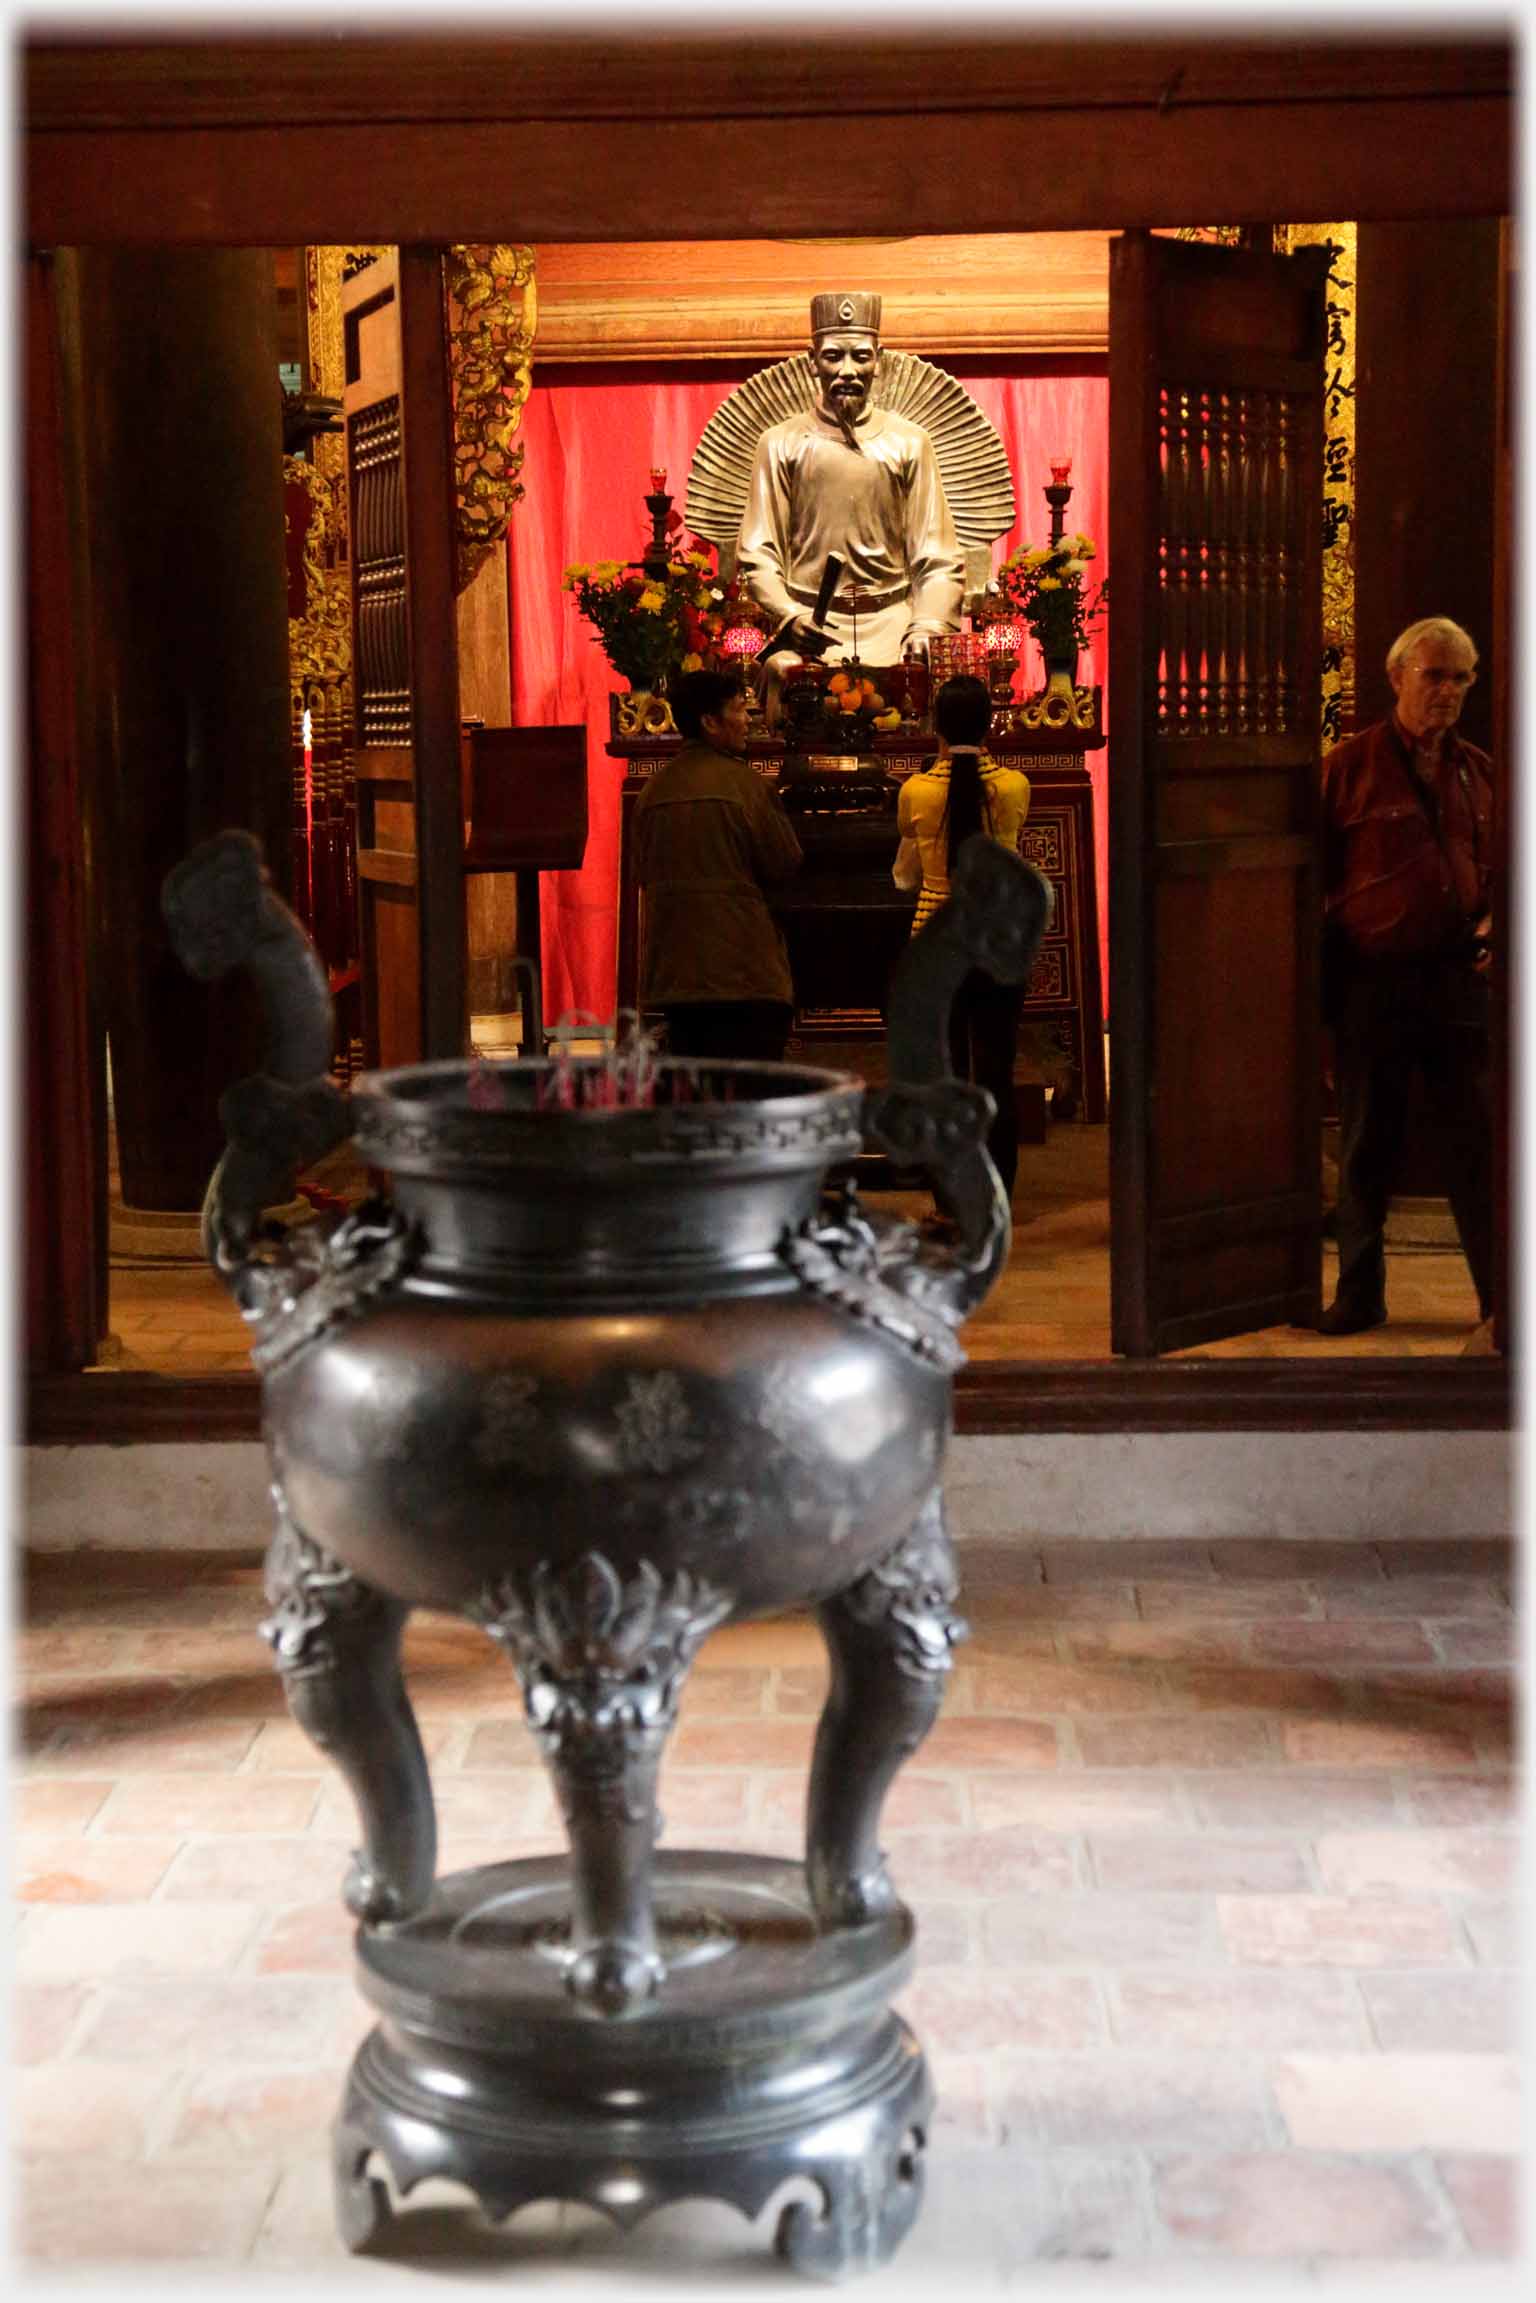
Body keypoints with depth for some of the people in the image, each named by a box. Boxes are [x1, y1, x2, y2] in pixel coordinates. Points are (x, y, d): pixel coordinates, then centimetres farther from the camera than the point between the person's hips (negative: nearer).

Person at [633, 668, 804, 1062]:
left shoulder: (653, 790, 8)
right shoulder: (741, 781, -9)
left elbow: (643, 874, 14)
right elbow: (786, 863, -6)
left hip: (672, 972, 6)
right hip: (742, 971, -6)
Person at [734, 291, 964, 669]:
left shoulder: (909, 444, 9)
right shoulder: (781, 444, 7)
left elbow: (937, 560, 5)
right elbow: (757, 553, 4)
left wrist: (926, 631, -12)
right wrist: (790, 616, -14)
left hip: (891, 627, 0)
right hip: (809, 626, 0)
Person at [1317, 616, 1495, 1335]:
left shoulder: (1478, 772, 11)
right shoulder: (1350, 766, -1)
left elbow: (1498, 864, 21)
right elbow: (1315, 873, 0)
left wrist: (1496, 919, 0)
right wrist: (1321, 979, -3)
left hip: (1459, 980, 3)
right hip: (1373, 984, -3)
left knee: (1479, 1140, 3)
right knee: (1367, 1145, 7)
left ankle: (1503, 1295, 11)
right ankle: (1359, 1294, 18)